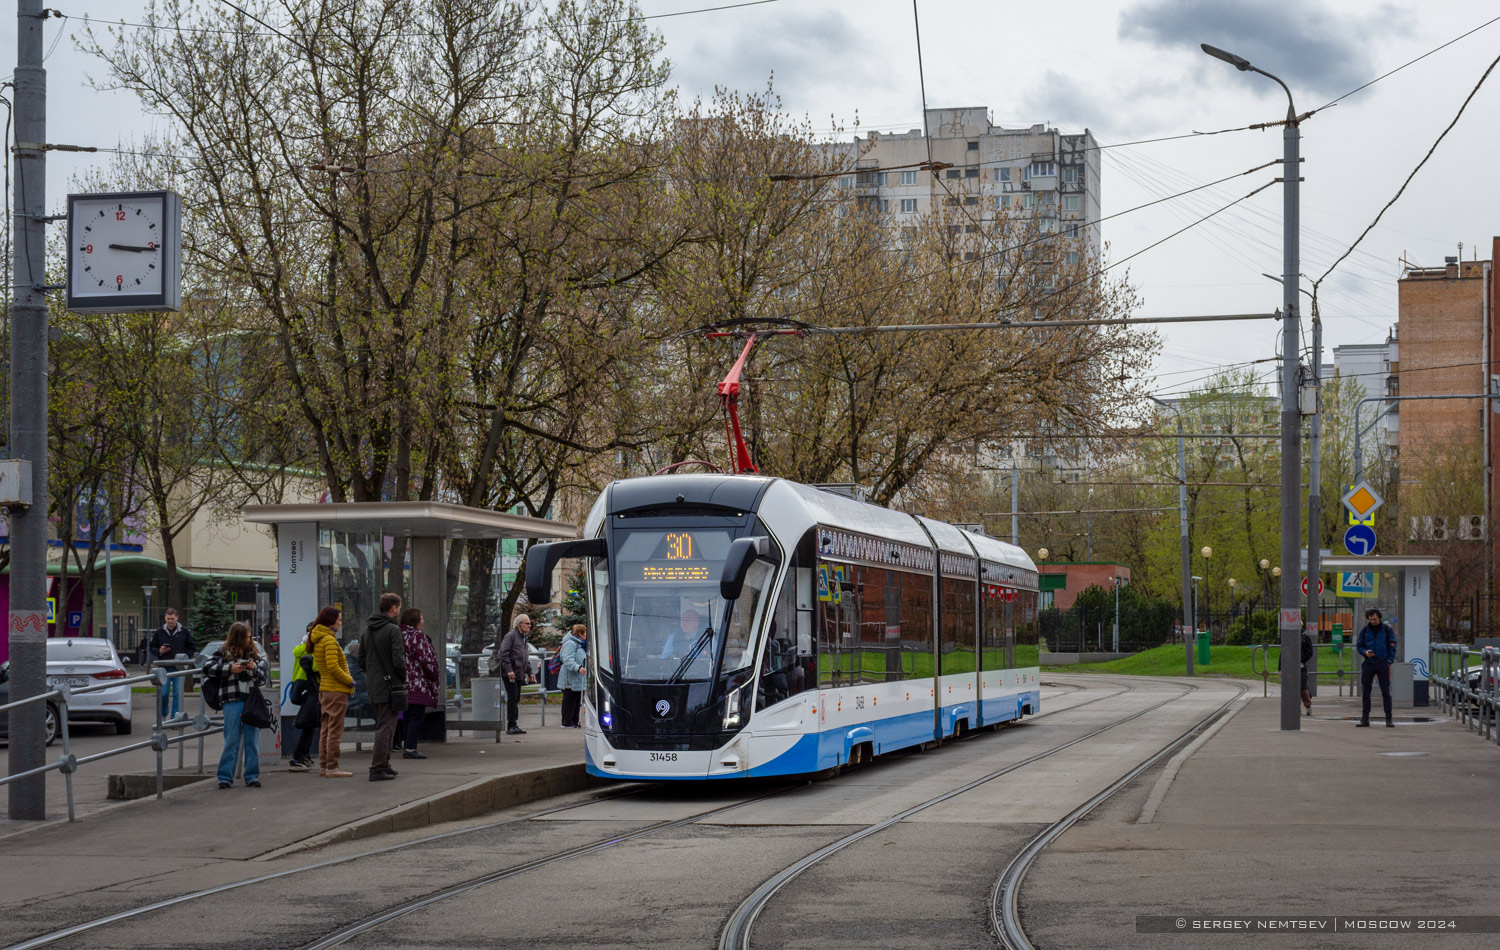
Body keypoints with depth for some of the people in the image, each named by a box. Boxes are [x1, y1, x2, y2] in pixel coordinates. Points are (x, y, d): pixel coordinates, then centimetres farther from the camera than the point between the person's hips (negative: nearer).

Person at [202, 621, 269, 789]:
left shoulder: (255, 654, 13)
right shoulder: (224, 654, 4)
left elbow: (263, 680, 12)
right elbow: (207, 668, -4)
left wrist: (255, 670, -8)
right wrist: (230, 669, -10)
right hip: (233, 701, -3)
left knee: (252, 740, 5)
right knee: (231, 741, -1)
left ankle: (252, 776, 11)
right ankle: (225, 777, 4)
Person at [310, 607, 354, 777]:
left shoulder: (318, 640, 13)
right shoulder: (329, 640, -15)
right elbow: (333, 667, -21)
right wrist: (349, 681, -10)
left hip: (325, 689, 10)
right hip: (336, 691, -10)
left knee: (326, 729, 13)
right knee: (335, 730, -7)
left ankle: (324, 765, 17)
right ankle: (332, 767, -6)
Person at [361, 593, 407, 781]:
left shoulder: (368, 629, 12)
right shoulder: (393, 630, -14)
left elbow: (361, 659, 16)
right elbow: (398, 660, -20)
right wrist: (403, 677, -4)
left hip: (373, 687, 8)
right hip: (388, 686, -8)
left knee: (385, 725, 18)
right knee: (385, 727, -5)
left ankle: (383, 764, 22)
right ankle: (377, 769, -6)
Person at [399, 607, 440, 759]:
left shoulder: (399, 635, 13)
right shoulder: (417, 636, -12)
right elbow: (427, 659, -16)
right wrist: (434, 677, -4)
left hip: (403, 682, 8)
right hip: (418, 684, -8)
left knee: (408, 716, 14)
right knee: (417, 716, -6)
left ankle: (406, 746, 15)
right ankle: (410, 748, -11)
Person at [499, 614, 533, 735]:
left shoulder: (523, 638, 20)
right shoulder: (511, 636, -9)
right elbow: (504, 653, -17)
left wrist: (529, 672, 21)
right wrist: (508, 670, -23)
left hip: (519, 674, 9)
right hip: (510, 673, -9)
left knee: (516, 698, 9)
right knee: (512, 697, -12)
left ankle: (513, 726, 12)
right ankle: (511, 726, -12)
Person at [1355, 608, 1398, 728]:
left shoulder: (1387, 629, 3)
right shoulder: (1364, 630, 8)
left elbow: (1392, 646, 4)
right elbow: (1358, 646, 12)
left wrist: (1389, 662, -5)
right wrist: (1365, 652, -10)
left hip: (1383, 664, -2)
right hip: (1368, 663, 2)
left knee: (1386, 692, -4)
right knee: (1365, 692, 2)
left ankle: (1389, 719, -2)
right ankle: (1365, 718, 8)